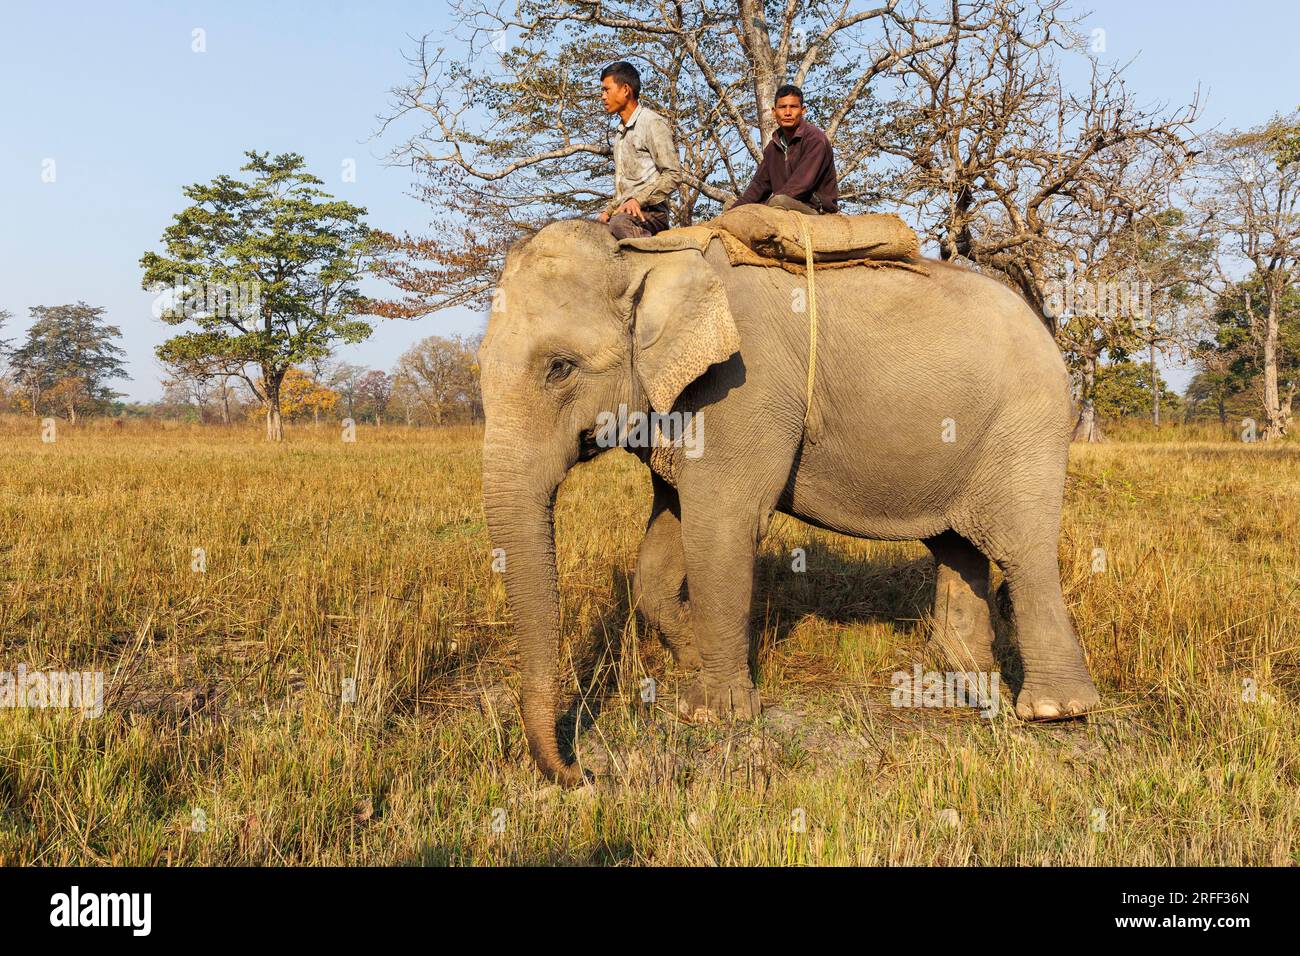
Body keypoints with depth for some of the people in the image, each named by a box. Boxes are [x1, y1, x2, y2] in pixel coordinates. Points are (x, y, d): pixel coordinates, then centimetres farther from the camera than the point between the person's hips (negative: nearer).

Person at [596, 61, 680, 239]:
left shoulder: (652, 123, 0)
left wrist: (638, 199, -20)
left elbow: (673, 175, -10)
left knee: (620, 222, -39)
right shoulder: (620, 134, 27)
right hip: (623, 212, 8)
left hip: (650, 213, -8)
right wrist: (608, 210, 11)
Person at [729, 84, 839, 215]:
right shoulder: (773, 146, 15)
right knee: (730, 206, 1)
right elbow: (760, 184, 13)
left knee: (780, 201, -39)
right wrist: (736, 208, -8)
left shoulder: (814, 138, -11)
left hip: (816, 209, -8)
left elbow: (801, 184, -22)